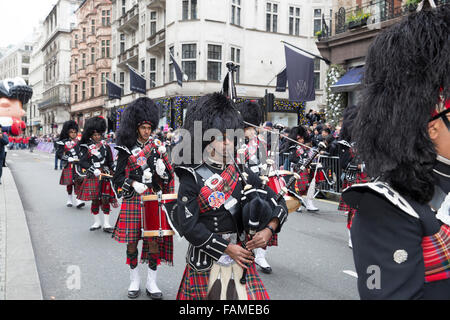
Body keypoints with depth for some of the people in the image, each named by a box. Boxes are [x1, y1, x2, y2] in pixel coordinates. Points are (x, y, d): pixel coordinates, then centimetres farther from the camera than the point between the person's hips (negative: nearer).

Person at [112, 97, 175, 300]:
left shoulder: (157, 147, 7)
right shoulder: (126, 150, 2)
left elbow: (167, 177, 7)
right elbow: (118, 177, 2)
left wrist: (162, 169, -14)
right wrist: (133, 183, -15)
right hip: (133, 201, -1)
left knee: (154, 241, 1)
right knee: (131, 241, 6)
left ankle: (152, 284, 15)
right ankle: (134, 282, 23)